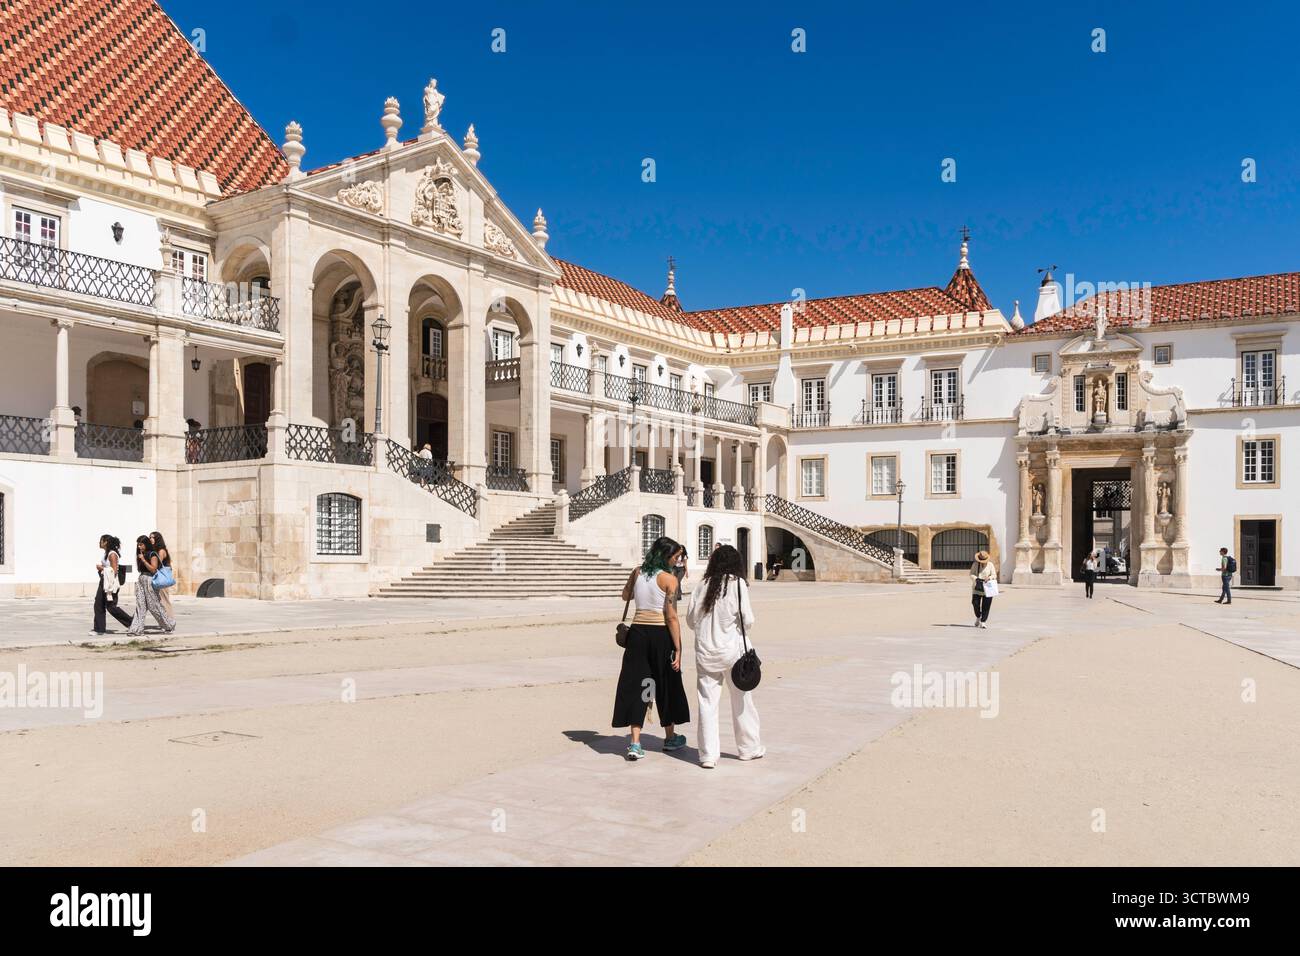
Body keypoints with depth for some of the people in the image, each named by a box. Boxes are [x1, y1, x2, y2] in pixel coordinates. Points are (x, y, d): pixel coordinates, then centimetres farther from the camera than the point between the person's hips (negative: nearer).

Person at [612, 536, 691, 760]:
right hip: (660, 634, -4)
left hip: (637, 632, 4)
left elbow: (625, 596, 24)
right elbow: (671, 617, -13)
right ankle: (670, 737, 30)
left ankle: (635, 743, -1)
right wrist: (678, 649, -10)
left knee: (636, 684, 6)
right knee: (666, 684, 14)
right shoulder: (669, 579, -10)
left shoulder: (637, 572, 5)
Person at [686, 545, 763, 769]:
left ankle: (708, 755, 6)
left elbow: (691, 619, 4)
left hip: (705, 650, 2)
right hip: (731, 648, -2)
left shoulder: (702, 585, 1)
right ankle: (749, 748, 26)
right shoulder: (737, 584, -7)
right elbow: (748, 620, -8)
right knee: (742, 699, 13)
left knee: (707, 702, 6)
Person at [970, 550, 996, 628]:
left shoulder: (990, 565, 1)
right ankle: (978, 617, 22)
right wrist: (976, 579, -20)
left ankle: (983, 621, 6)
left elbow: (994, 575, -1)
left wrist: (989, 578, -23)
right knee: (975, 603, -5)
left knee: (986, 606, -3)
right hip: (977, 588, 1)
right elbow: (971, 574, 2)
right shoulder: (975, 564, 3)